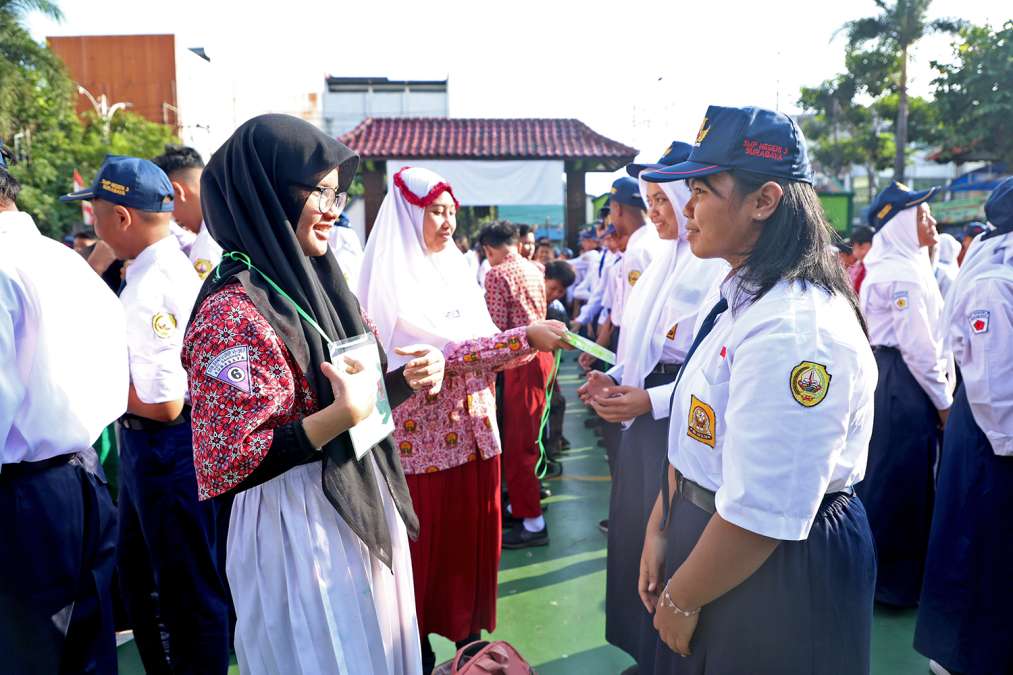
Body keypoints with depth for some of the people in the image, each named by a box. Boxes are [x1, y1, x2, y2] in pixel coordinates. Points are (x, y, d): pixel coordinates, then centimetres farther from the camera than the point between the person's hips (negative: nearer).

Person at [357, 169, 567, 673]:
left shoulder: (455, 269, 9)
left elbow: (479, 349, 8)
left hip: (473, 428, 6)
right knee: (428, 540, 8)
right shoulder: (392, 280, -14)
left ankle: (468, 631, 34)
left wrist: (530, 346, -8)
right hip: (425, 435, -6)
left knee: (474, 533, 15)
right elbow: (447, 351, -24)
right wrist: (526, 336, -26)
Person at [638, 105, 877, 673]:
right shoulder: (736, 296, 2)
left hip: (777, 570, -8)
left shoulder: (794, 327, -28)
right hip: (711, 539, 8)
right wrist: (660, 529, 7)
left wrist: (681, 600, -14)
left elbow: (760, 516, -27)